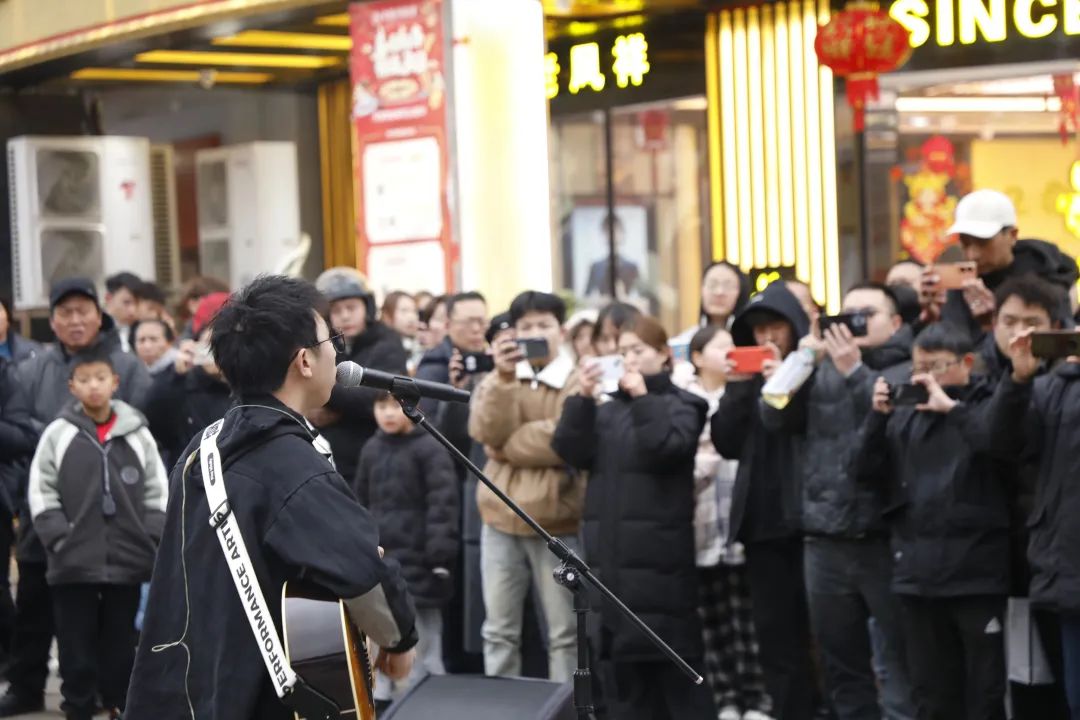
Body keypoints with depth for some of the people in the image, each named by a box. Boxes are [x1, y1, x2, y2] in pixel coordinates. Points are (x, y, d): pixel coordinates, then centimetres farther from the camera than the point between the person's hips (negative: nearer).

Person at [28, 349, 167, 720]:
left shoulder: (138, 434, 4)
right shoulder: (58, 433, 0)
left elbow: (158, 492, 7)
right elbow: (41, 493, -1)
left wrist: (149, 541, -2)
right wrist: (60, 540, -9)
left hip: (127, 562, 1)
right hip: (73, 564, -1)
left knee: (121, 644, 10)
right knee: (76, 645, 5)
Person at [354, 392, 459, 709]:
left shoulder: (429, 449, -9)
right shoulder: (371, 450, 10)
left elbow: (443, 504, -13)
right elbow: (361, 502, 17)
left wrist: (440, 555, -17)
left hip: (416, 558, -6)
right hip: (378, 556, 6)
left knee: (420, 634, 0)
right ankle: (382, 696, 20)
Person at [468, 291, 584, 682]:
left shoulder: (579, 383, -2)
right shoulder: (495, 381, 10)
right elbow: (487, 432, -9)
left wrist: (504, 448, -9)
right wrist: (504, 378, -19)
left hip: (558, 525, -3)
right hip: (501, 521, 3)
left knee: (564, 633, 3)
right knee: (499, 631, 9)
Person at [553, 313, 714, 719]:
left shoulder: (680, 404, 3)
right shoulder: (608, 410, 16)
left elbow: (668, 449, -15)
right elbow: (572, 452, 2)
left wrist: (642, 398, -16)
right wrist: (584, 397, -8)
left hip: (658, 553, -5)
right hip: (610, 552, 5)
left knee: (673, 653, -5)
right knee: (620, 654, 9)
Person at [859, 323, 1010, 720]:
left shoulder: (989, 407, -1)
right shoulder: (906, 414, 12)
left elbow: (1008, 449, -20)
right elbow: (870, 472, 8)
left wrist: (951, 408, -19)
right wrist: (879, 416, -5)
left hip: (977, 570, -5)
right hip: (917, 570, 5)